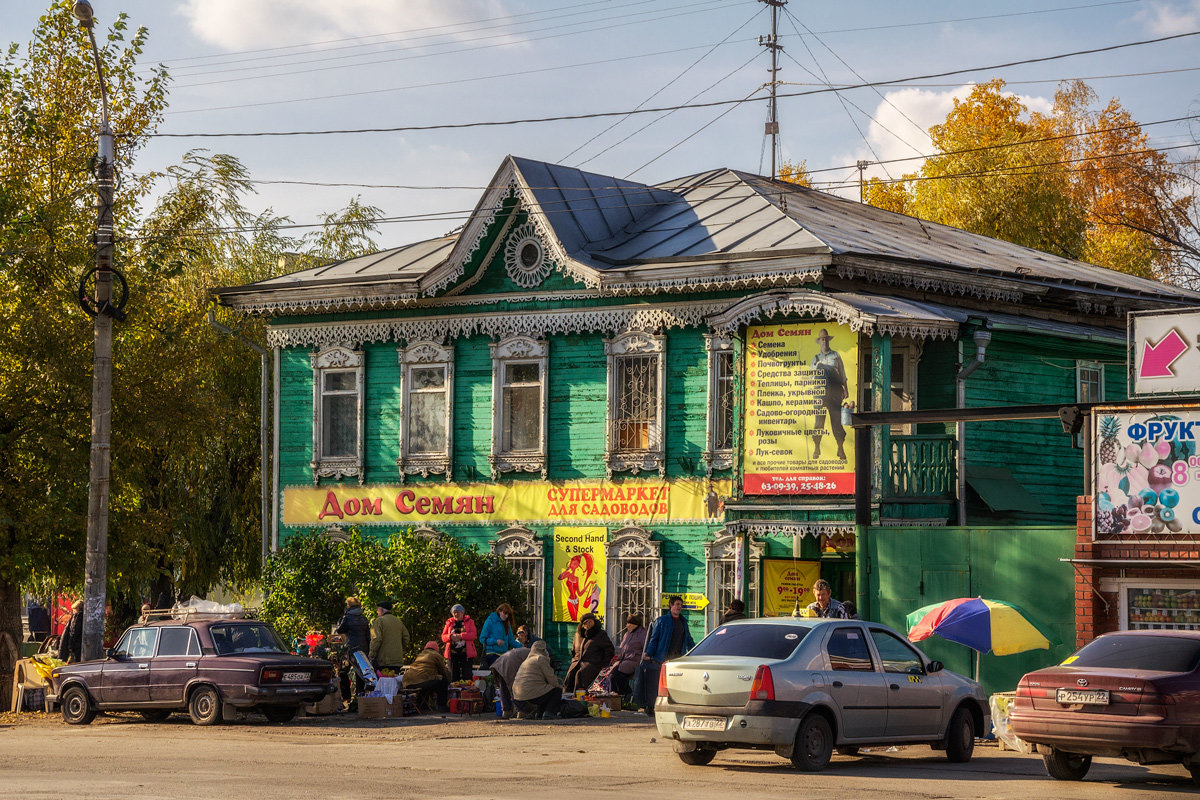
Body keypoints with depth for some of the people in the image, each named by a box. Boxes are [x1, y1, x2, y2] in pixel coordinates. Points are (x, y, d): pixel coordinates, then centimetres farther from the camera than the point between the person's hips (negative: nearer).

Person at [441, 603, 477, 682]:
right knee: (454, 676, 2)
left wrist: (460, 636, -18)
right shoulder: (449, 622, 15)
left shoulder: (469, 622, 7)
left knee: (467, 676, -7)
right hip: (453, 653, 3)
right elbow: (443, 637, 9)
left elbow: (473, 635, -6)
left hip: (466, 653, -3)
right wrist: (451, 637, -12)